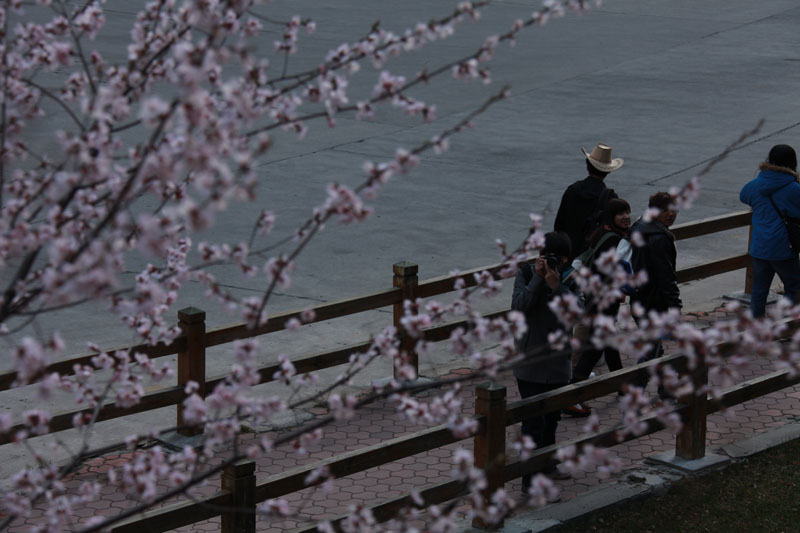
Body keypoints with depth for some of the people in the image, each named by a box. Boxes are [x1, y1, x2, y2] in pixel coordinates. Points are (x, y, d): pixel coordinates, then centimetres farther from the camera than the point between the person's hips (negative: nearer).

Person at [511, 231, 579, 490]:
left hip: (558, 361, 4)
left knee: (551, 417, 19)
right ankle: (531, 480, -5)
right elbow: (518, 306, -20)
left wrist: (557, 286, -29)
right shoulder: (526, 273, -7)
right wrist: (537, 280, -26)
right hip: (530, 362, -4)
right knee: (534, 421, -8)